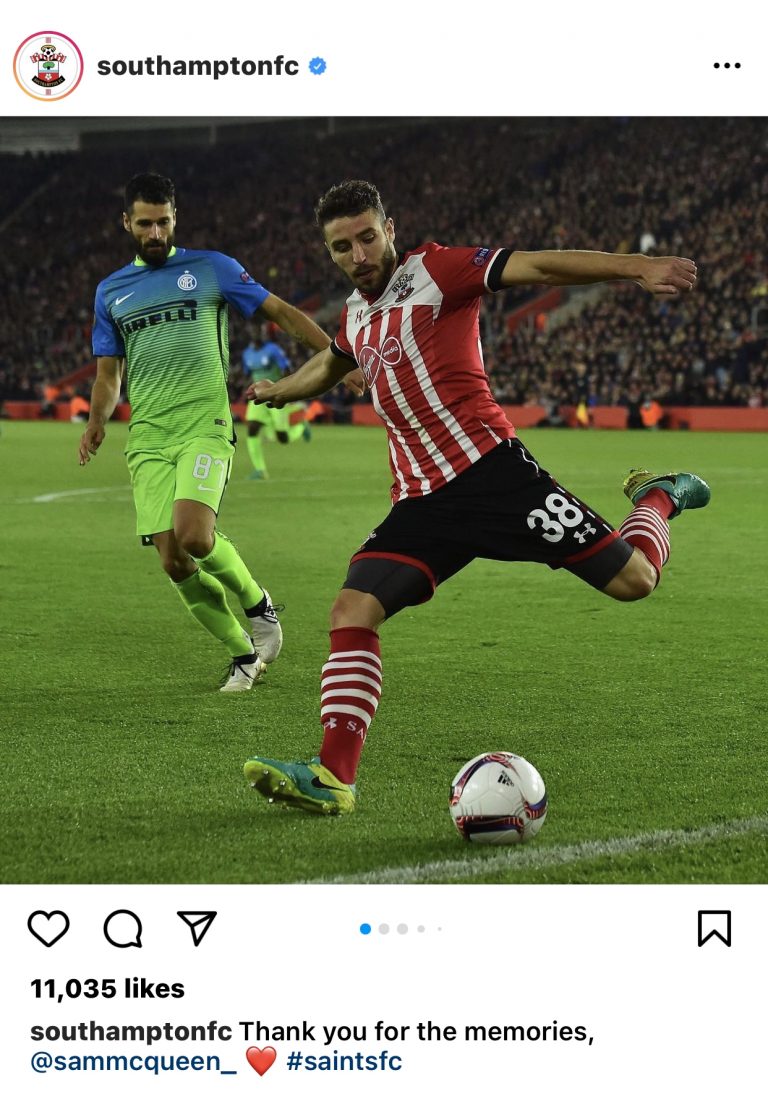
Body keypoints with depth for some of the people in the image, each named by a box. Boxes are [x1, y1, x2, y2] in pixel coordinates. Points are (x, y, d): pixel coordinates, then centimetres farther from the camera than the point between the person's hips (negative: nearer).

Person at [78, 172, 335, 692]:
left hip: (205, 426, -4)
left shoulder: (212, 268, 7)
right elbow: (108, 372, 21)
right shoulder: (110, 290, 18)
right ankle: (244, 654, 12)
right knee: (174, 562, -6)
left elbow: (281, 312, 8)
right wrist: (97, 421, 1)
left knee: (194, 535, -25)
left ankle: (258, 603, 4)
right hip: (147, 439, 4)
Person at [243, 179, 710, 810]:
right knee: (352, 611, -12)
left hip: (491, 469, -6)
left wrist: (637, 268, -29)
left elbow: (536, 265, -17)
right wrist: (278, 391, 58)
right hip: (422, 501, 6)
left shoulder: (435, 271, -4)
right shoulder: (355, 313, 17)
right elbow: (332, 362, 42)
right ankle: (334, 778, -13)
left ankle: (658, 498, 28)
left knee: (632, 580, -7)